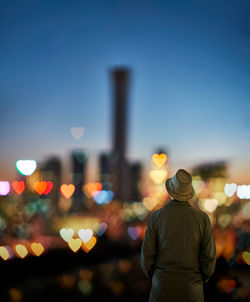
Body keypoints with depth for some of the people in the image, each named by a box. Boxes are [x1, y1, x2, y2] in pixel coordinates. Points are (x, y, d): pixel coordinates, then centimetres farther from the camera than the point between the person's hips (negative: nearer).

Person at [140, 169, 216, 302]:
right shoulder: (202, 217, -6)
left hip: (163, 286, 0)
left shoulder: (156, 217, -7)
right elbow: (209, 255, -5)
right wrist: (202, 279, 11)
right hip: (191, 287, 0)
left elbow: (147, 255, -5)